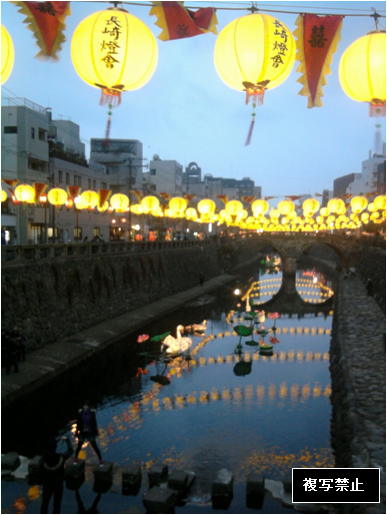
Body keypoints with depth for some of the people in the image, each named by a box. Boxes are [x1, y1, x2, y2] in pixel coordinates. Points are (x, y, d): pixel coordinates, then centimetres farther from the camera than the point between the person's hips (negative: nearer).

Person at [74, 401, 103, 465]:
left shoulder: (92, 412, -12)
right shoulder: (80, 413, -10)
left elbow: (94, 423, -5)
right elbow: (78, 423, -2)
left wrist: (95, 432, -4)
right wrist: (77, 431, 0)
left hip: (90, 433, -1)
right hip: (82, 432, 1)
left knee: (94, 446, 3)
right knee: (79, 446, 11)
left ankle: (100, 459, 14)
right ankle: (76, 458, 37)